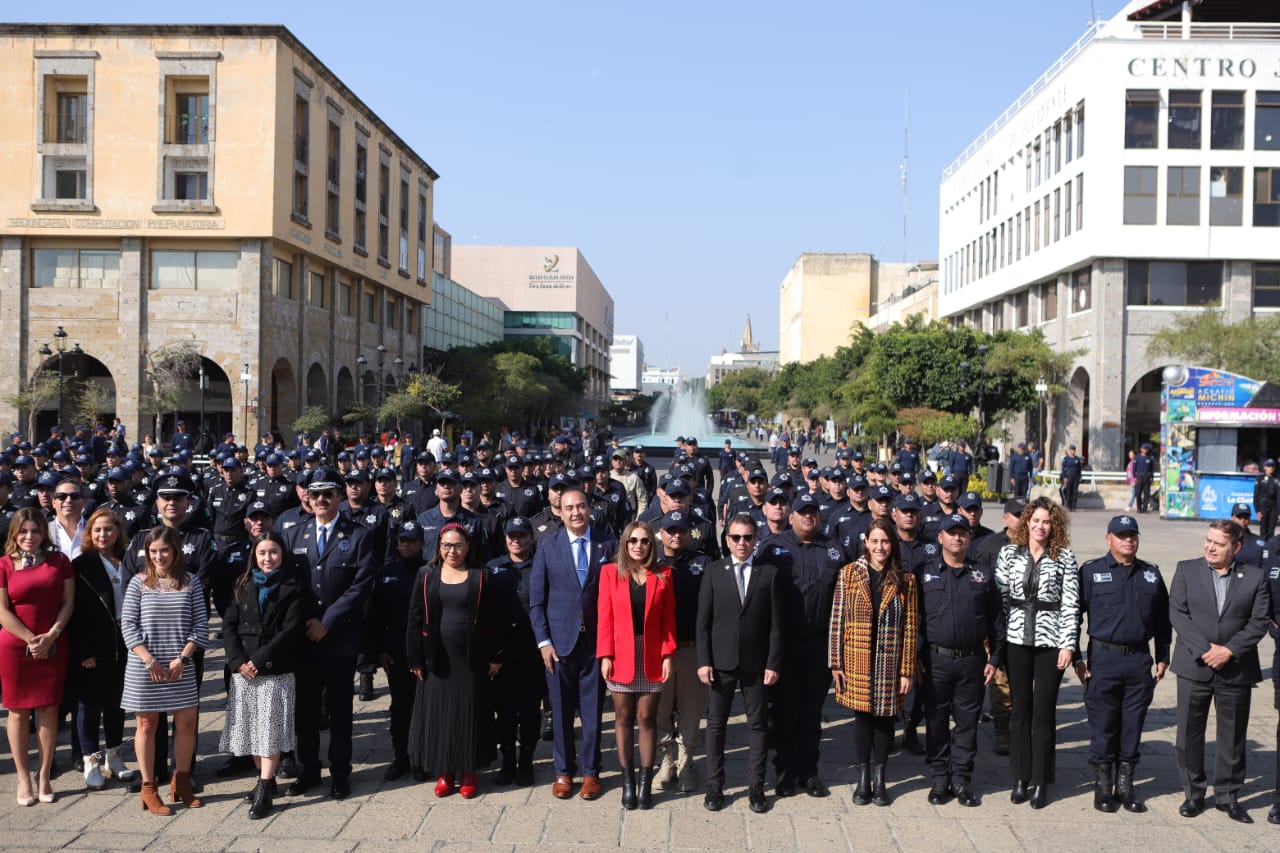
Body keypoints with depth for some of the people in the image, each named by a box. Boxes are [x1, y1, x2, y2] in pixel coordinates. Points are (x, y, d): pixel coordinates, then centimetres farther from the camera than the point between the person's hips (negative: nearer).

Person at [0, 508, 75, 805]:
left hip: (53, 647, 1)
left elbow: (68, 602, 1)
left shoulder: (59, 561, 4)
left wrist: (50, 637, -11)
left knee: (49, 709, 3)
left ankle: (44, 776, 13)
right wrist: (32, 639, -11)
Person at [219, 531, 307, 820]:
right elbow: (229, 625, 5)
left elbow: (290, 631, -9)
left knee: (270, 729, -5)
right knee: (250, 728, 8)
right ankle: (265, 779, 24)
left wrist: (259, 660, -14)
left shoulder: (291, 589, -1)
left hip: (276, 672, -4)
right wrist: (238, 661, -9)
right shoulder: (243, 586, 10)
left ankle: (265, 791, -1)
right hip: (243, 671, 4)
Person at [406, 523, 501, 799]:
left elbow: (492, 619, 0)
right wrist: (415, 658, -3)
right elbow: (415, 618, 2)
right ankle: (445, 771, 18)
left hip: (470, 658, -1)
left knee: (469, 712, 4)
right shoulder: (425, 575, 3)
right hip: (436, 658, 1)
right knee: (438, 711, 5)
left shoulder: (481, 576, 0)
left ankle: (469, 772, 17)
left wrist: (495, 656, -3)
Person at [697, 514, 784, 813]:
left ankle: (756, 786, 17)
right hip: (721, 661, 0)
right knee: (716, 723, 7)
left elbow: (776, 623, 0)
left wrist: (773, 663, -5)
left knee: (758, 724, 6)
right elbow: (703, 620, 1)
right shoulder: (714, 571, 2)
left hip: (756, 663, 0)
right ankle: (714, 785, 17)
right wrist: (703, 661, -6)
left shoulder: (770, 573, 0)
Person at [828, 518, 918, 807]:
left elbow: (910, 628, 0)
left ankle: (880, 778, 25)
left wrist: (907, 670, -4)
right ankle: (863, 779, 19)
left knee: (885, 718, 10)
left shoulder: (905, 580, 0)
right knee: (862, 717, 6)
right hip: (857, 661, -1)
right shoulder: (849, 574, -2)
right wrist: (836, 663, -5)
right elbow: (837, 620, -2)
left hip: (890, 663, 1)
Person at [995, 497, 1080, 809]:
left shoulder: (1064, 558, 0)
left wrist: (1068, 645, -7)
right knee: (1020, 709, 8)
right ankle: (1020, 779, 17)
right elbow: (1000, 596, 6)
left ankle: (1040, 782, 14)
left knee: (1044, 712, 3)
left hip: (1050, 641, -2)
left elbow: (1071, 604, -2)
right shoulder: (1009, 552, 5)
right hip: (1017, 639, 2)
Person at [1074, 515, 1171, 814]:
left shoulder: (1151, 574, 10)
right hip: (1103, 659, -3)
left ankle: (1125, 786, 20)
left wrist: (1163, 657, 12)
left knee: (1133, 725, 9)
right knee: (1103, 725, 3)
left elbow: (1162, 619, 15)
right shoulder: (1091, 571, -2)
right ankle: (1103, 786, 15)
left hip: (1139, 660, 3)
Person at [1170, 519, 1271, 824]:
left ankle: (1228, 795, 23)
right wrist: (1205, 649, -14)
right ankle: (1193, 794, 19)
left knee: (1233, 736, 9)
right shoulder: (1186, 570, 2)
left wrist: (1229, 650, -14)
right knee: (1189, 734, 5)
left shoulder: (1255, 577, 2)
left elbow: (1260, 621, -3)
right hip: (1194, 667, 0)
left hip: (1236, 670, 0)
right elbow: (1177, 613, -5)